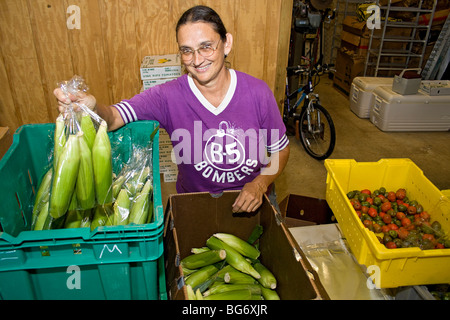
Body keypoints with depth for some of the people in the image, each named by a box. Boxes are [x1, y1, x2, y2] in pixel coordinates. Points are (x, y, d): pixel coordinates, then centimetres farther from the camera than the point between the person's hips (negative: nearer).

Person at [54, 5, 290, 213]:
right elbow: (113, 117, -22)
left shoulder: (257, 92, -12)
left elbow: (281, 149, -1)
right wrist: (92, 108, -45)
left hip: (253, 199, 1)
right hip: (194, 204, 0)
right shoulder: (169, 97, -14)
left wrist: (261, 183, -17)